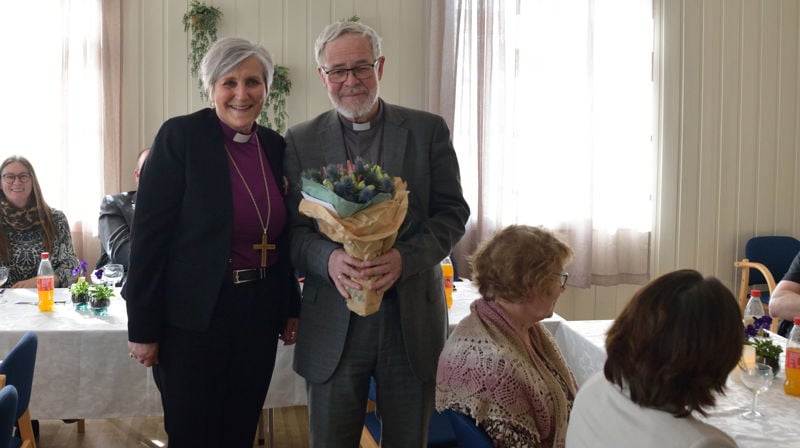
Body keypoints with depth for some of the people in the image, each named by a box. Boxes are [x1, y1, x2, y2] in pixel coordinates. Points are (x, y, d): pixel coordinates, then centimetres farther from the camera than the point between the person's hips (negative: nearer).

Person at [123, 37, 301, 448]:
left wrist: (291, 308, 12)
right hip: (193, 317, -5)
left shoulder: (275, 147, 6)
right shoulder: (180, 136, -10)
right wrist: (143, 328, -13)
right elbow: (149, 232, -12)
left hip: (259, 314, 5)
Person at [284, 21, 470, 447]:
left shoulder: (428, 130, 2)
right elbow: (292, 227, 1)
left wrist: (407, 257, -18)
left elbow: (453, 212, 0)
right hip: (333, 322, 0)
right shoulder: (301, 140, 4)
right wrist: (328, 259, -20)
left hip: (412, 317, 0)